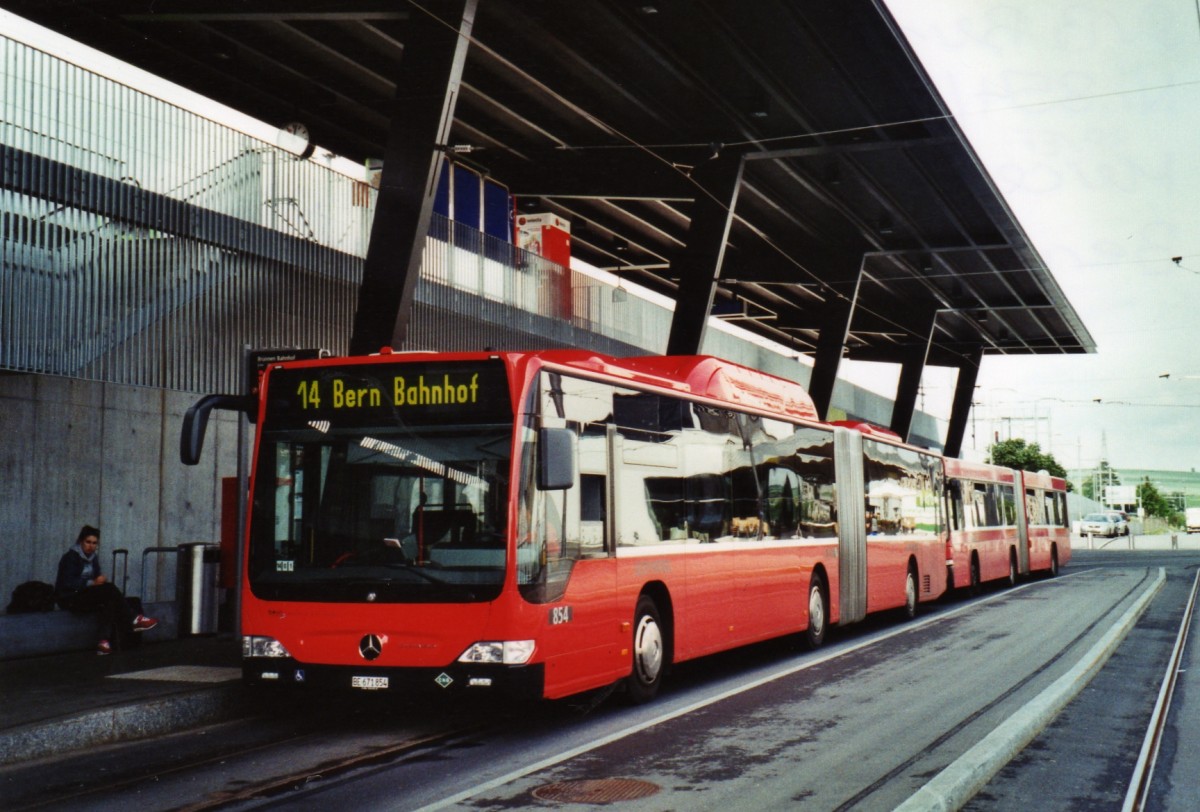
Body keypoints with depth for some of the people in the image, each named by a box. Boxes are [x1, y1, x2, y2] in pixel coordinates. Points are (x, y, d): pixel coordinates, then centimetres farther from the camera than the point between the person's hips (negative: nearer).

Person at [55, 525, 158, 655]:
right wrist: (92, 583, -27)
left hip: (84, 595, 7)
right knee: (110, 589, -26)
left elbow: (96, 578, 13)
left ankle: (105, 641, -34)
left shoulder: (93, 557, 11)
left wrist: (100, 580, -10)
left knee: (109, 601, -26)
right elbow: (67, 583, -22)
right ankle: (132, 622, -19)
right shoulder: (71, 557, -12)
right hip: (69, 598, -7)